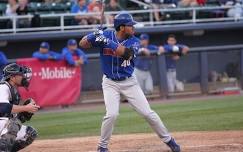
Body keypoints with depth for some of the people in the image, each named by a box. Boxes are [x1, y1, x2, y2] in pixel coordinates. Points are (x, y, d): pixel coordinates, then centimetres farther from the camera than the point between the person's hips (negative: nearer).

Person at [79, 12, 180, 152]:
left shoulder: (134, 41, -8)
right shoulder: (106, 35, -9)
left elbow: (126, 53, -29)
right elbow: (83, 44, -10)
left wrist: (106, 41, -35)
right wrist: (95, 36, -30)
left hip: (129, 82, 2)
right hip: (110, 83, -1)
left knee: (148, 113, 1)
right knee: (112, 114, -18)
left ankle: (168, 140, 16)